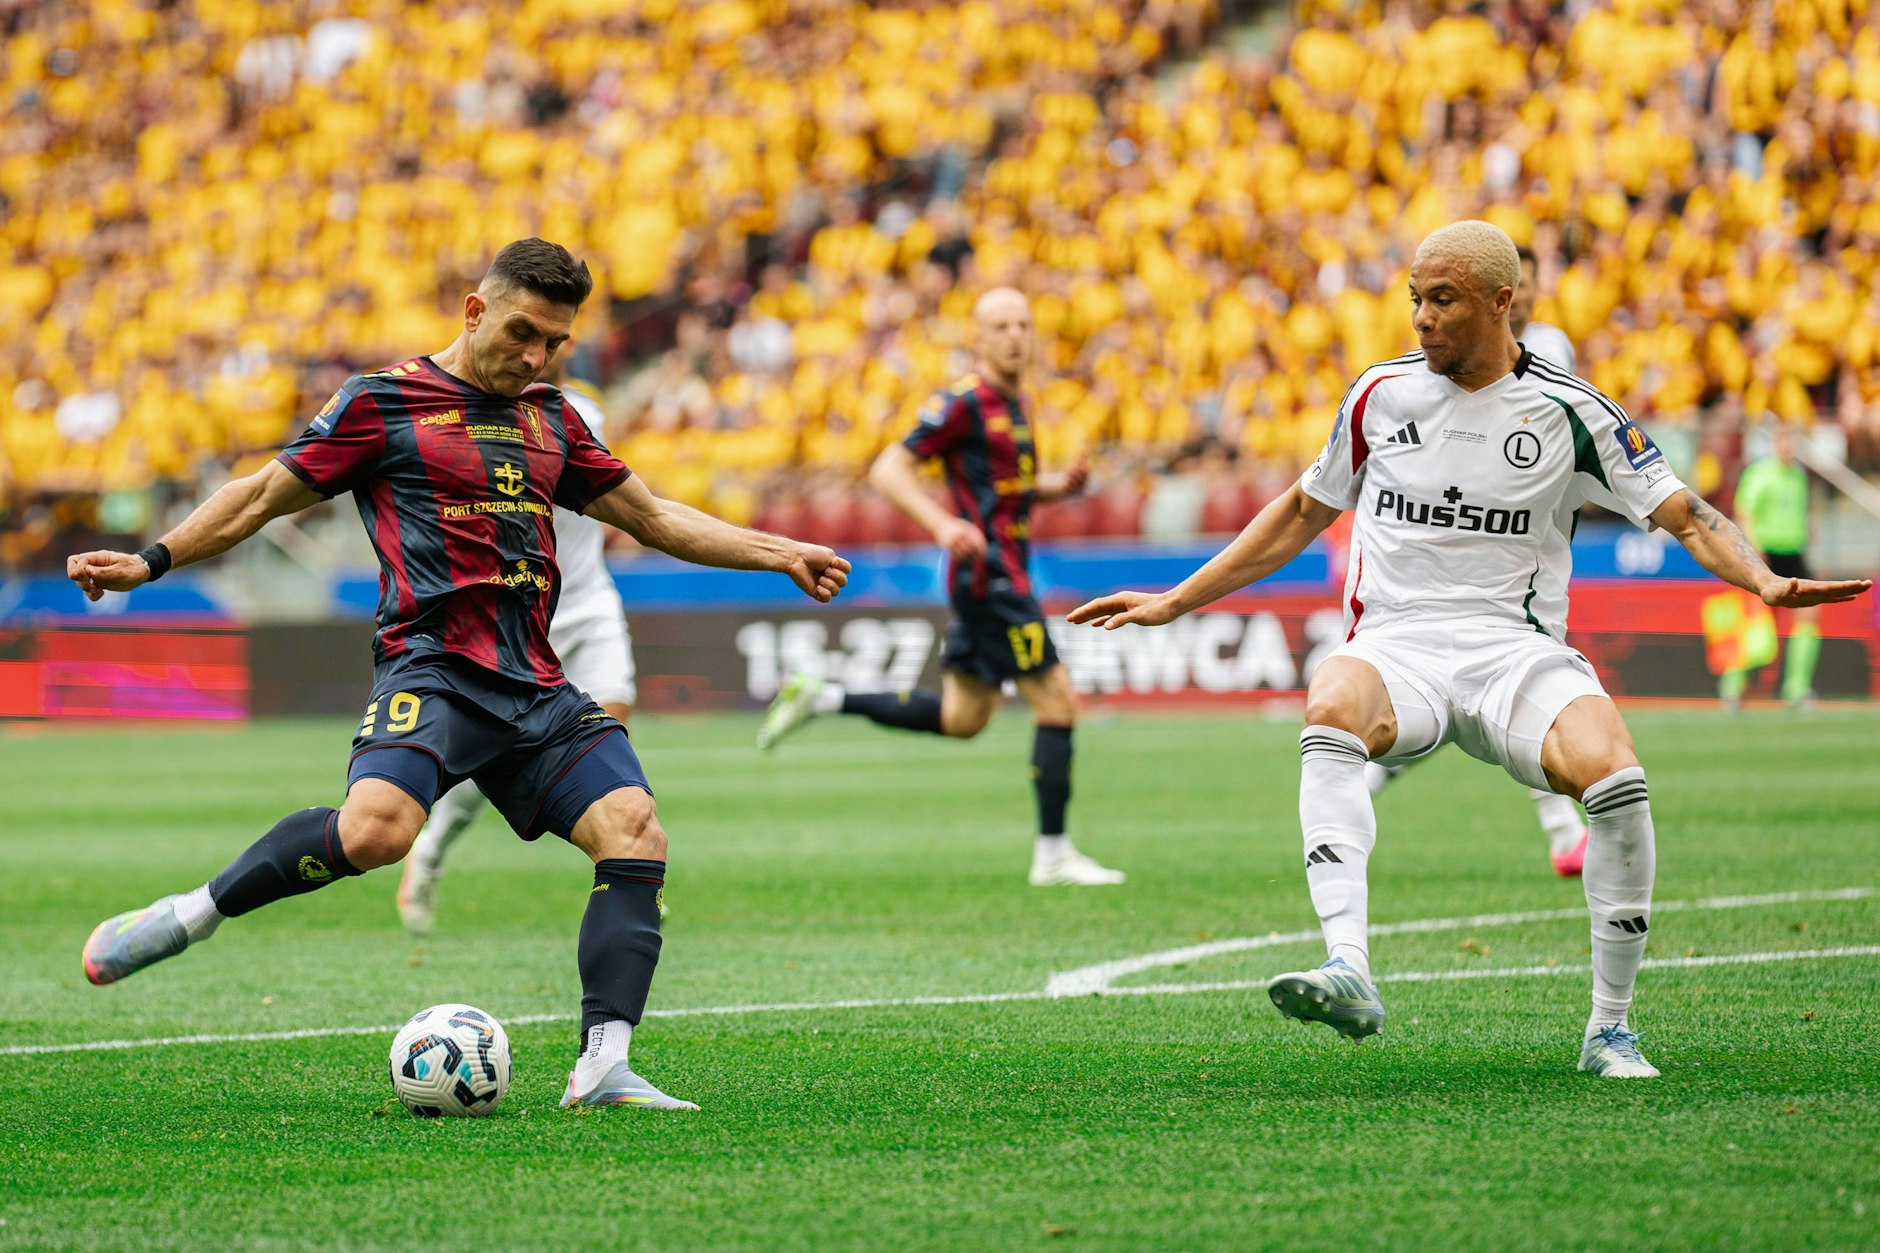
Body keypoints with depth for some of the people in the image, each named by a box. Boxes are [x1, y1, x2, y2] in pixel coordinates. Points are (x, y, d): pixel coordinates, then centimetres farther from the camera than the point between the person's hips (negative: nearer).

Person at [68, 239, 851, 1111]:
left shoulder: (550, 420, 21)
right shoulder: (382, 403, 5)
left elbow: (653, 518, 30)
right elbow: (265, 496, 8)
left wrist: (781, 555, 27)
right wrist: (151, 562, 0)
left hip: (536, 687, 6)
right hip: (432, 669, -6)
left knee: (637, 836, -14)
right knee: (377, 828, -32)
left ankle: (602, 1065, -15)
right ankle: (192, 915, -12)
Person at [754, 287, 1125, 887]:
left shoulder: (1014, 404, 15)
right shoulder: (965, 401, -12)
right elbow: (888, 469, -14)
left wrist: (1060, 484, 7)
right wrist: (943, 524, -27)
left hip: (997, 576, 10)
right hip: (988, 573, -10)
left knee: (961, 719, 15)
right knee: (1057, 702, -8)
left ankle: (823, 698, 20)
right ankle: (1053, 855, -2)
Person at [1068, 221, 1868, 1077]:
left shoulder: (1568, 412, 3)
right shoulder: (1381, 394, 11)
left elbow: (1685, 514, 3)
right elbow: (1304, 511, 24)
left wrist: (1763, 580, -18)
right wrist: (1174, 603, 24)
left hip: (1516, 650, -1)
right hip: (1395, 645, 1)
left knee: (1615, 776, -31)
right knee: (1332, 709, -36)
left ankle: (1610, 1029, -13)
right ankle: (1349, 972, -50)